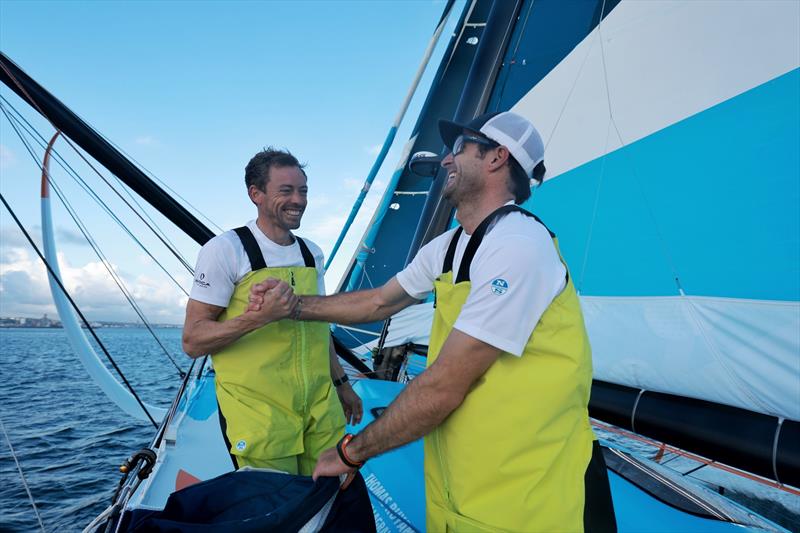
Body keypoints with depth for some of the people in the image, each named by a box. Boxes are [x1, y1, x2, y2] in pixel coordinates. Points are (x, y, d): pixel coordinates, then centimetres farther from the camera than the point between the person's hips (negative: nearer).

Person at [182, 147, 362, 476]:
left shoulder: (312, 253, 10)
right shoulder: (225, 249, -10)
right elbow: (192, 341, -12)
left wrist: (340, 383, 20)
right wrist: (261, 315, -25)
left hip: (320, 408, 6)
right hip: (258, 415, -5)